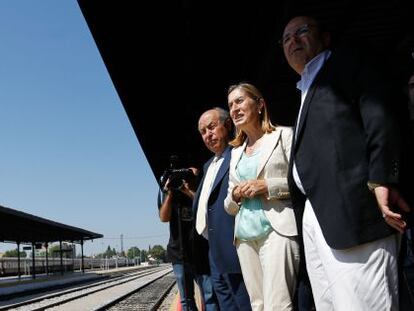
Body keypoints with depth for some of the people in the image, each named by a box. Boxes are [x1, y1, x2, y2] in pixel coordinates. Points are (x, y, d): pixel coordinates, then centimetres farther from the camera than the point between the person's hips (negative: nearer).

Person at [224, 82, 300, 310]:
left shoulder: (283, 135, 5)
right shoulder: (236, 152, 21)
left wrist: (267, 186, -12)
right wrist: (235, 196, 0)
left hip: (277, 229, -6)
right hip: (245, 235, 6)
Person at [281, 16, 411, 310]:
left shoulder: (348, 61, 7)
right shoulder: (307, 90, 30)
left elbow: (380, 118, -9)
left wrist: (381, 181, -20)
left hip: (350, 208, -8)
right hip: (315, 216, 8)